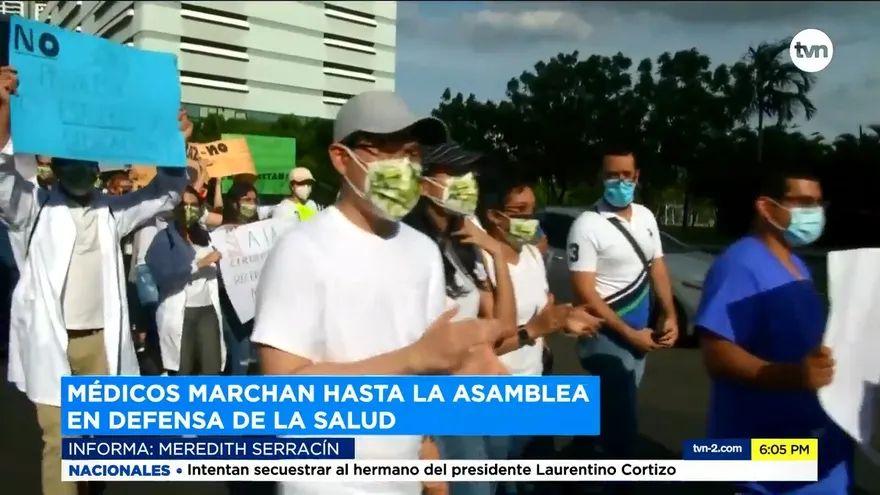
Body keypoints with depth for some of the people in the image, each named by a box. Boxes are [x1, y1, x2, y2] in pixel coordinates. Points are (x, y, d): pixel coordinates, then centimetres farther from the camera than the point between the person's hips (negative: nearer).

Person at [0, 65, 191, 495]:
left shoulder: (112, 210, 9)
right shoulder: (36, 207, 0)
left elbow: (165, 193, 8)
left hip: (101, 340, 4)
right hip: (51, 341, -3)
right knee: (59, 439, -1)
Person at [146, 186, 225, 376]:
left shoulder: (205, 235, 13)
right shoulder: (165, 238, -1)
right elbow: (164, 275, -17)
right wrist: (201, 263, -15)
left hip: (208, 309, 4)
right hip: (179, 313, -4)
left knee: (213, 368, -4)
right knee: (183, 369, 0)